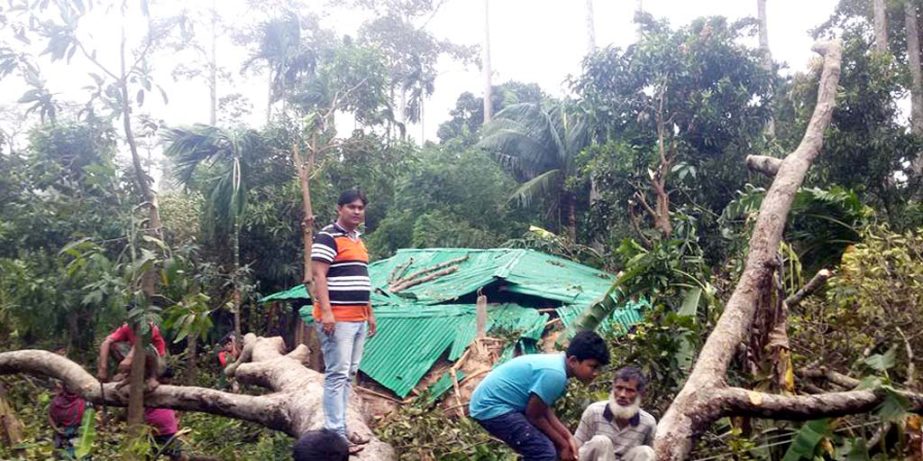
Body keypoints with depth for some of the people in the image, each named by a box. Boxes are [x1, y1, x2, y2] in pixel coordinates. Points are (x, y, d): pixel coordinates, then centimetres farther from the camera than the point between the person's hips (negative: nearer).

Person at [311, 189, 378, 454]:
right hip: (337, 319, -9)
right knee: (337, 375, -9)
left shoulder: (358, 240, 20)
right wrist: (326, 312, -23)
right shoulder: (327, 237, -8)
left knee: (349, 375, 10)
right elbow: (319, 276, -15)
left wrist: (369, 312, 23)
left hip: (358, 319, 9)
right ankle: (335, 435, -7)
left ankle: (340, 429, 16)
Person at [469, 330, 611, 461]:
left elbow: (544, 411, 11)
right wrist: (563, 444, -3)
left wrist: (568, 437, 2)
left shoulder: (557, 364, 5)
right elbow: (534, 415, -15)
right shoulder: (555, 374, -24)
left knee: (544, 445, 18)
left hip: (494, 401, 10)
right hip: (492, 408, -10)